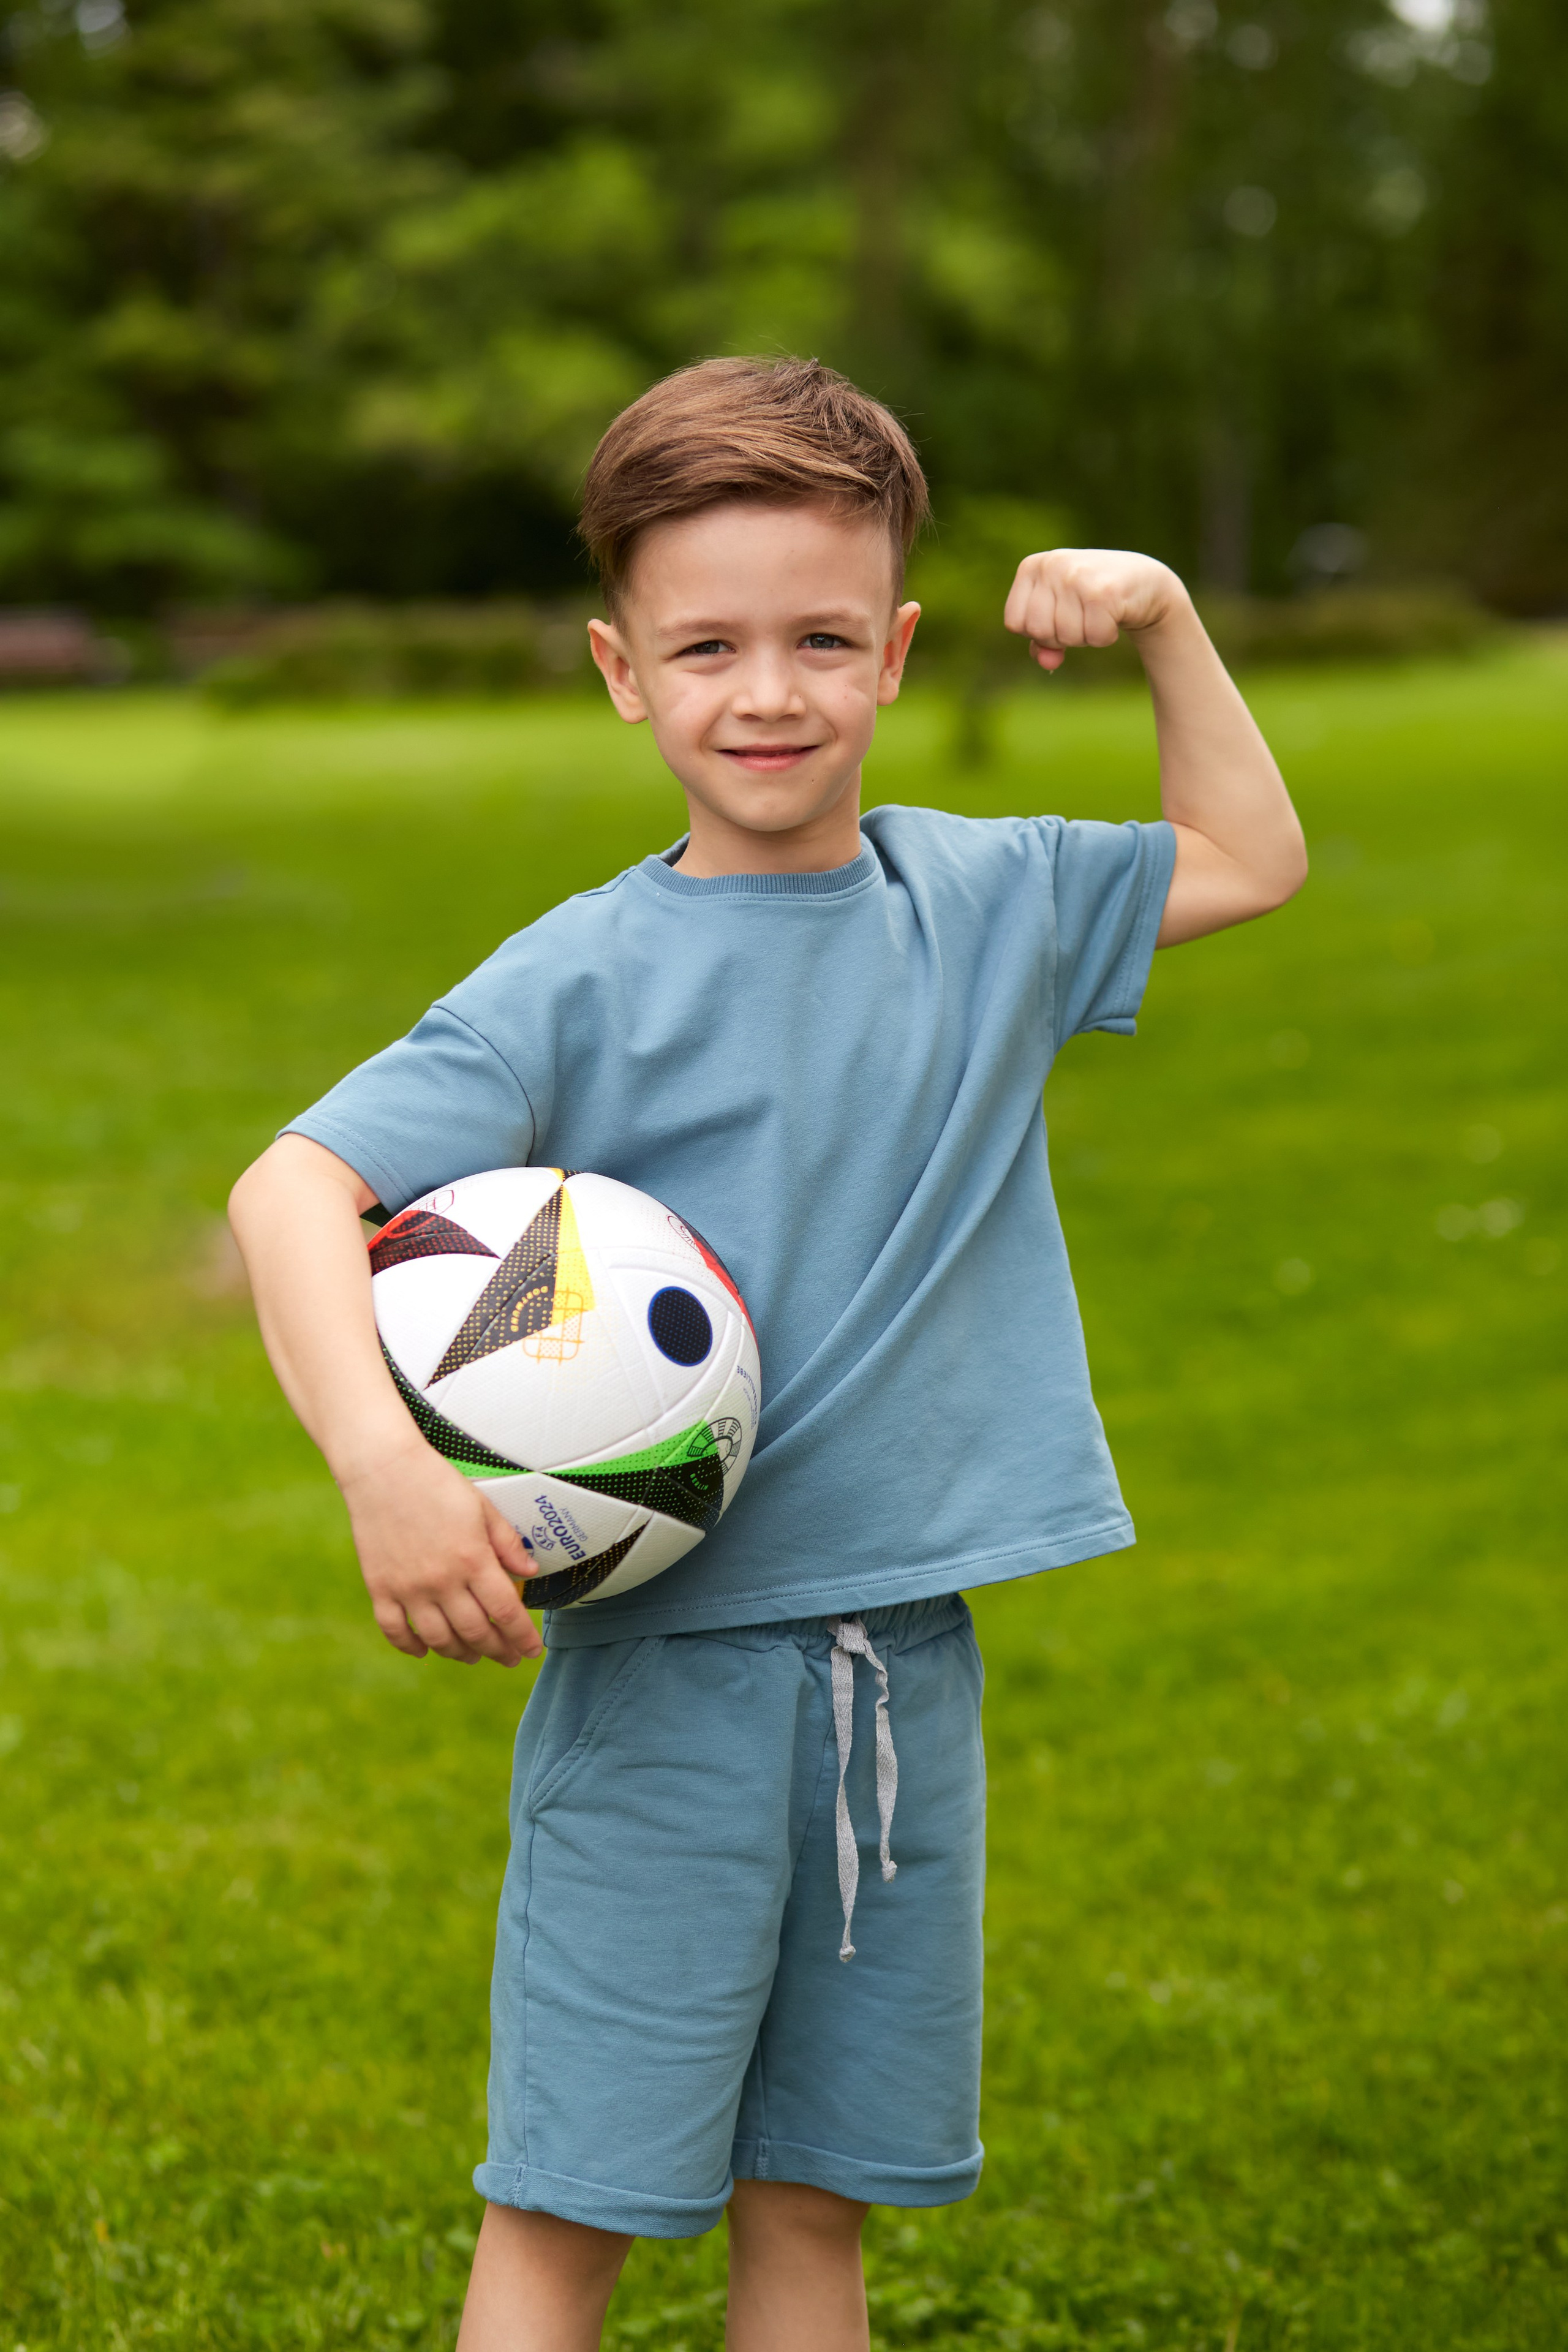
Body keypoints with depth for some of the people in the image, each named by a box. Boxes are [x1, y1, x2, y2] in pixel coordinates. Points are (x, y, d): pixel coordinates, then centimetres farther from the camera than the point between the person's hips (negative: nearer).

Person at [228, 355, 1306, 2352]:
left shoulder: (985, 901, 6)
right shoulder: (584, 981, -10)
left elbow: (1249, 859, 22)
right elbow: (291, 1190, -18)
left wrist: (1162, 620, 9)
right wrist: (384, 1467, -33)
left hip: (908, 1662, 4)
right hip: (662, 1673, -4)